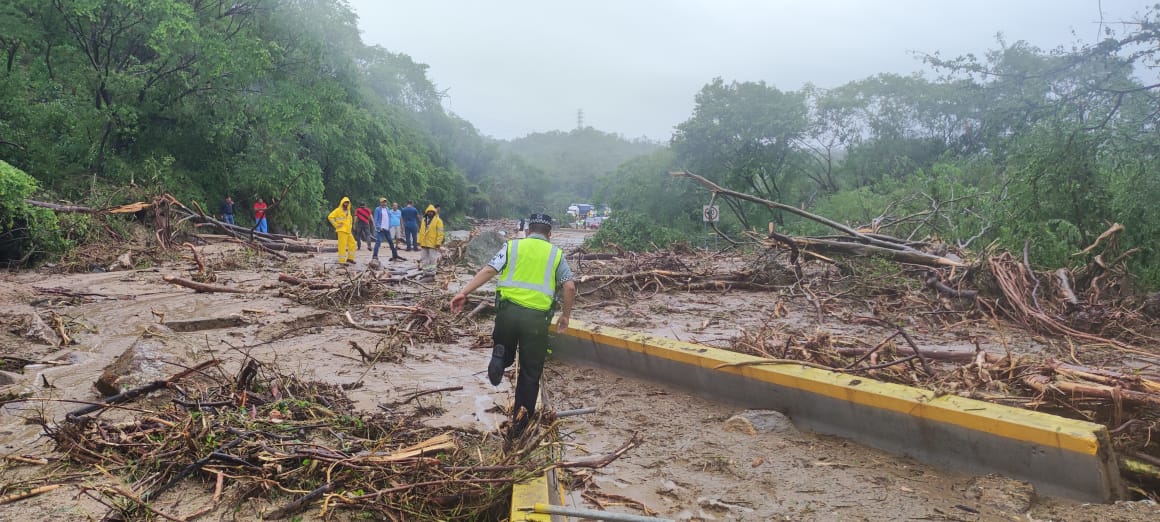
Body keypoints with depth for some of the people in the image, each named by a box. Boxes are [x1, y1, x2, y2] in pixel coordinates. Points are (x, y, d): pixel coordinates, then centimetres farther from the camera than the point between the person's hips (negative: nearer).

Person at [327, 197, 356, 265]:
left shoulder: (348, 211, 17)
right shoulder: (338, 210, -6)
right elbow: (330, 217, -12)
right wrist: (336, 224, -12)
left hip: (348, 231, 8)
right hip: (342, 231, -8)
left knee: (352, 244, 9)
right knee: (342, 246, -9)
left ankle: (350, 258, 20)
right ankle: (342, 261, -7)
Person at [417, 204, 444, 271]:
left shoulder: (438, 221, -6)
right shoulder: (424, 220, 13)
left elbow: (440, 233, -11)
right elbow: (421, 231, 17)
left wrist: (438, 243, -16)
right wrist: (419, 241, 11)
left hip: (433, 244, -6)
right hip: (424, 243, 6)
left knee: (433, 258, -2)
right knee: (424, 258, 12)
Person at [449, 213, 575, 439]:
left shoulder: (512, 246, 12)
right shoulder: (556, 254, 12)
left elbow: (488, 270, -2)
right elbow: (570, 287, 3)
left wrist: (463, 292, -6)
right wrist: (566, 315, 15)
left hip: (508, 309, 1)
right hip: (537, 317, -1)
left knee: (506, 356, 24)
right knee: (530, 371, 11)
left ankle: (500, 357, -10)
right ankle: (521, 415, 5)